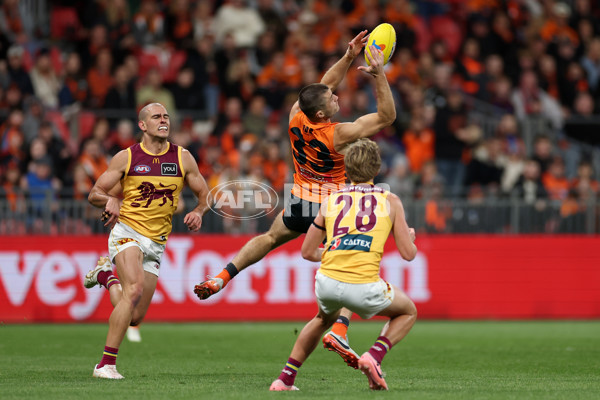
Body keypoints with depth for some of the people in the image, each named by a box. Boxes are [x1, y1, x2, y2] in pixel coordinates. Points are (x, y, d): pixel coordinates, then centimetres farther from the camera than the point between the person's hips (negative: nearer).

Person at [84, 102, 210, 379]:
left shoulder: (182, 158, 5)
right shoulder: (126, 158, 0)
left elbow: (204, 195, 15)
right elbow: (94, 194, 5)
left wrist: (198, 212, -8)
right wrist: (112, 201, -17)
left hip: (156, 242, 4)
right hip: (126, 232, -4)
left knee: (135, 317, 2)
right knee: (135, 288, -30)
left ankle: (106, 275, 33)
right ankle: (106, 364, -25)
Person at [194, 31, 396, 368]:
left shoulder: (297, 116, -12)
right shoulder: (338, 134, -25)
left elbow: (323, 86, 6)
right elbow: (387, 116, -19)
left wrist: (349, 57, -3)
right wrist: (379, 75, -26)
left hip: (300, 202, 5)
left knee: (271, 237, 32)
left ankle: (221, 279, 25)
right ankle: (339, 330, -19)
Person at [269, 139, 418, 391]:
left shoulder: (331, 201, 16)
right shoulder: (390, 201, 9)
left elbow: (307, 252, 19)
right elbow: (408, 254, 7)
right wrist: (410, 237, 30)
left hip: (327, 283, 3)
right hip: (364, 288, -3)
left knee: (324, 318, 37)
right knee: (408, 312, 25)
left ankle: (285, 379, 30)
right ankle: (374, 356, 0)